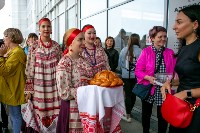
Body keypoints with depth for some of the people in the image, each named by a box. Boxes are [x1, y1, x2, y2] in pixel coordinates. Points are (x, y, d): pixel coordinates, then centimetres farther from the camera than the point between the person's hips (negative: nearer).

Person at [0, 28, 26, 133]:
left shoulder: (17, 52, -19)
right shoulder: (10, 50, 13)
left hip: (14, 89, -10)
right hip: (10, 88, 10)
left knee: (15, 115, 1)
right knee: (12, 114, 20)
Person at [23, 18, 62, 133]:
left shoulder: (57, 46, 6)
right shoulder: (34, 47, 1)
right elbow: (29, 70, 0)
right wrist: (29, 89, -4)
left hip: (54, 86, 1)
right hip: (39, 86, -1)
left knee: (54, 112, 3)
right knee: (39, 111, 3)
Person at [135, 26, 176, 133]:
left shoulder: (170, 53, 2)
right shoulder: (146, 52, -6)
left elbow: (174, 71, 5)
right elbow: (138, 70, -7)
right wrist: (148, 78, -22)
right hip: (148, 89, -1)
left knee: (163, 116, 9)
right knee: (146, 114, 15)